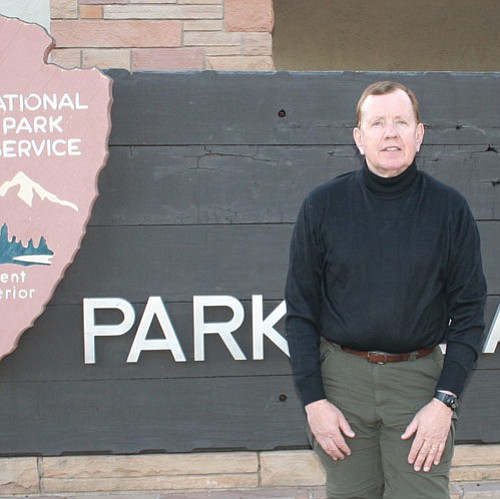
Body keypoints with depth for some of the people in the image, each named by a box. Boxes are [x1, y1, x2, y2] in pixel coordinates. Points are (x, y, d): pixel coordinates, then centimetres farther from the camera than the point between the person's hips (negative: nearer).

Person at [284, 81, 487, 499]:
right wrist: (313, 400, -4)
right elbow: (300, 310, 2)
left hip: (420, 378, 0)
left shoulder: (449, 208, -1)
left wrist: (445, 401, -7)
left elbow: (469, 311, 1)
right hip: (342, 376, 1)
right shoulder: (323, 206, 0)